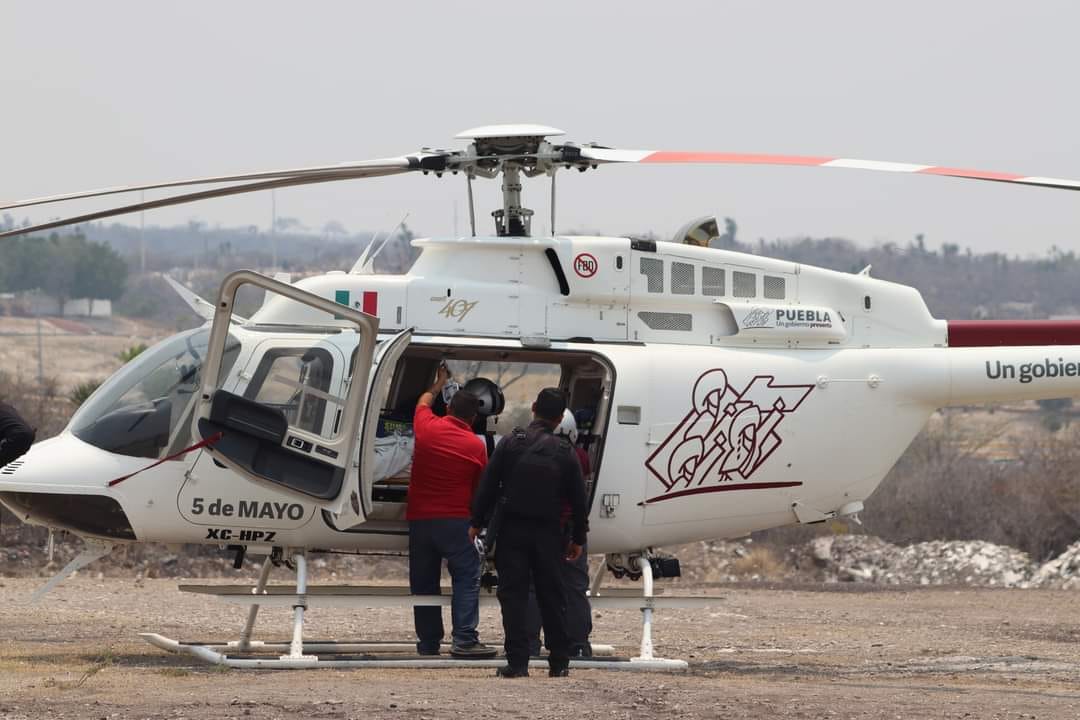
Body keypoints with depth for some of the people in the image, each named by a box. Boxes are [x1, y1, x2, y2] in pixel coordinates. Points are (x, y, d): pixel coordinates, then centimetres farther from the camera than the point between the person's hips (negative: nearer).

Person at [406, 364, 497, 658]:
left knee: (424, 582, 9)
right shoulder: (476, 446, -4)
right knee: (466, 577, -3)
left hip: (419, 518, 3)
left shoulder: (427, 428, 0)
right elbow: (480, 489, 6)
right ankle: (464, 639, -14)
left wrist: (439, 383, 43)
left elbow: (423, 402, 25)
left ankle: (428, 642, 11)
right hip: (455, 520, -3)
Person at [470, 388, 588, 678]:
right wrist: (578, 539, 15)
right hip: (547, 533, 2)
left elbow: (487, 485, -5)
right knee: (552, 596, 10)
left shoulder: (511, 442, -5)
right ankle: (559, 662, 14)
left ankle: (518, 662, -7)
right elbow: (578, 499, 5)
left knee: (513, 594, -1)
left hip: (511, 530, -2)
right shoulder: (565, 452, 1)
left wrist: (477, 522, 3)